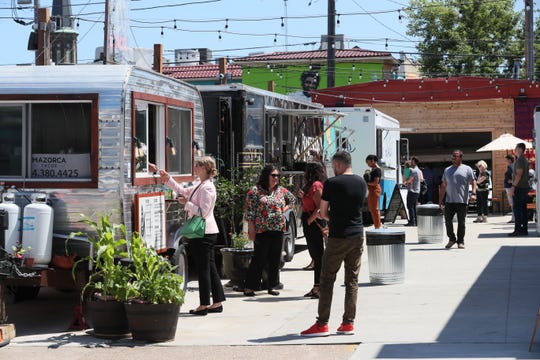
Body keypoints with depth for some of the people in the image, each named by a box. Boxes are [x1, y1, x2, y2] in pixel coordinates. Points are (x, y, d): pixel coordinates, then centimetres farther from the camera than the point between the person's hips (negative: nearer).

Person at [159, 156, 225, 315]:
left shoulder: (207, 188, -16)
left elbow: (203, 211, -21)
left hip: (204, 233, -10)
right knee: (210, 267, 12)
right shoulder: (199, 185, 14)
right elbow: (183, 191, 27)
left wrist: (187, 203, -11)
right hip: (204, 232, 10)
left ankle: (204, 305, 0)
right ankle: (217, 302, 16)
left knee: (204, 268, -4)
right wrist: (168, 179, 22)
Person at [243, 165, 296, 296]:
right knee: (259, 260, -7)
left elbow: (292, 199, 30)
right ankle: (249, 287, -1)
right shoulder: (255, 191, -4)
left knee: (275, 260, 7)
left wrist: (283, 210, 12)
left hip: (278, 231, 5)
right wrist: (252, 231, -12)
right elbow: (249, 213, -7)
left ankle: (271, 286, 16)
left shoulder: (281, 190, 11)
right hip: (262, 231, -5)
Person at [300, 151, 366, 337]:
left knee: (327, 279, 1)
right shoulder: (361, 182, 7)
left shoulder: (332, 183, -10)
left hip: (338, 237, -5)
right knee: (352, 280, 9)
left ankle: (322, 324, -1)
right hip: (357, 236, 5)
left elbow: (323, 213, -4)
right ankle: (348, 323, 9)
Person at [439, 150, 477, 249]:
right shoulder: (447, 170, 17)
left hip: (462, 201, -3)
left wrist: (473, 193, -18)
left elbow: (473, 182, -1)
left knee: (461, 222, 0)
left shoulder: (467, 169, 6)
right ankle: (451, 239, 16)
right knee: (447, 220, 0)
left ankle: (460, 241, 8)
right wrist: (440, 200, 14)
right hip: (449, 201, 3)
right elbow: (443, 186, 19)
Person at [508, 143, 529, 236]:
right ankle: (524, 229, 9)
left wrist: (513, 187, -22)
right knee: (523, 209, 9)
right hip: (525, 187, 10)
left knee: (517, 209, -9)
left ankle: (517, 230, -12)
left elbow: (519, 174, -21)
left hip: (519, 188, -10)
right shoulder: (525, 160, 18)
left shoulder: (520, 160, -13)